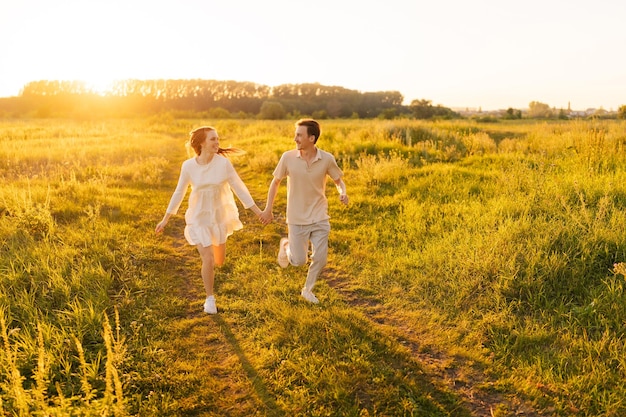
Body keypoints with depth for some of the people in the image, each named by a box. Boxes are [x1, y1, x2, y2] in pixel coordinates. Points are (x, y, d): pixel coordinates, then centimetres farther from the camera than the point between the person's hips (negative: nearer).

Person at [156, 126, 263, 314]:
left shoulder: (223, 163, -14)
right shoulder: (188, 166, -13)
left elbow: (239, 187, -9)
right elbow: (179, 193, -2)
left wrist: (257, 211, -10)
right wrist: (165, 219, 3)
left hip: (219, 215, 2)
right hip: (199, 217, -2)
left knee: (219, 261, 15)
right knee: (208, 260, -7)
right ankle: (210, 298, 18)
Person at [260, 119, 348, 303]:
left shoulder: (327, 159, -10)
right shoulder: (288, 157, -10)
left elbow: (338, 180, 5)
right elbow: (275, 182, 2)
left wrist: (342, 192, -18)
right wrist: (268, 209, 2)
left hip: (319, 217, 1)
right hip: (297, 218, -1)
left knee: (320, 258, 3)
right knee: (298, 261, 2)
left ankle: (307, 290, 30)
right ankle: (286, 245, 37)